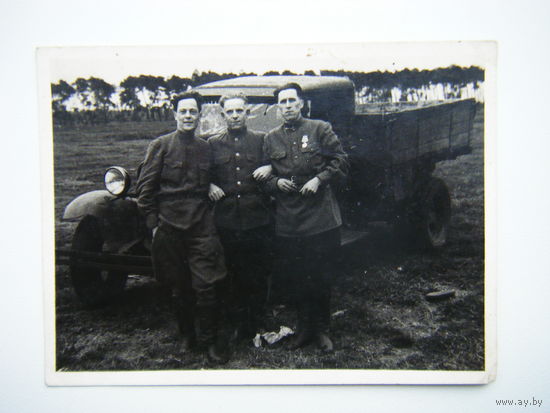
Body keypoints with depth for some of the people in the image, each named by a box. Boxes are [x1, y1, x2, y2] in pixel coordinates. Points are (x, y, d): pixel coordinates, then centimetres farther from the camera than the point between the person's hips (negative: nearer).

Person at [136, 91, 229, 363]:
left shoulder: (206, 148, 10)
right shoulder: (161, 146, 1)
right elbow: (145, 187, 0)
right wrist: (153, 223, -4)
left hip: (202, 226, 1)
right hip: (169, 226, -1)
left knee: (207, 285, -5)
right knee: (179, 287, 10)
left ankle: (209, 339, 10)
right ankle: (187, 335, 28)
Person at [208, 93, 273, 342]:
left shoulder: (262, 140, 7)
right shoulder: (213, 144, 11)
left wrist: (270, 168, -8)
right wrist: (209, 186, -2)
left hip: (257, 221, -1)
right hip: (227, 221, 1)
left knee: (258, 275, 5)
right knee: (233, 275, 7)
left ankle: (256, 325, 19)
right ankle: (238, 324, 20)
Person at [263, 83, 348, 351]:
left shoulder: (320, 129, 4)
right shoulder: (271, 139, 12)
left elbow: (340, 162, 1)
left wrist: (319, 179, -12)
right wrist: (275, 182, -4)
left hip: (320, 217, -3)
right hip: (287, 220, 3)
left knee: (320, 276, 5)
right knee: (295, 277, 9)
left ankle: (321, 329, 20)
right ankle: (304, 327, 25)